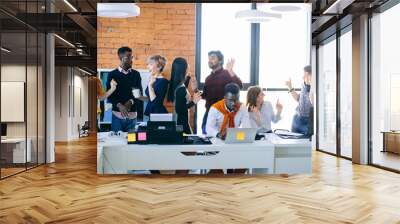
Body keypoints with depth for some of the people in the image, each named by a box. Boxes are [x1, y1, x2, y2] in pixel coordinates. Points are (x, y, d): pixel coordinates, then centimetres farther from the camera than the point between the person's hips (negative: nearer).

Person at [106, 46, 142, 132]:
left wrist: (131, 102, -15)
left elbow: (139, 93, 5)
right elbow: (109, 95, -1)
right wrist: (119, 105, -19)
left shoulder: (136, 74, 8)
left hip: (132, 115, 1)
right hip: (117, 115, -1)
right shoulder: (112, 74, 3)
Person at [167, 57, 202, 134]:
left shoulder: (176, 84, 3)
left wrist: (187, 79, 25)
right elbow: (179, 109, -23)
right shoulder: (181, 88, -23)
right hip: (182, 122, -9)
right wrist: (193, 102, -27)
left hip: (178, 120, 9)